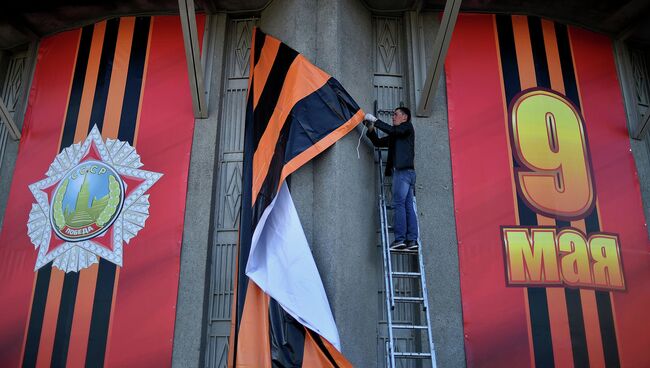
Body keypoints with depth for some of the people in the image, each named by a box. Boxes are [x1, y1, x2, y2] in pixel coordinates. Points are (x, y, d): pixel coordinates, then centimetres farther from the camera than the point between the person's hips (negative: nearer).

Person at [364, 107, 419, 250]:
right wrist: (371, 129, 12)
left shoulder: (408, 127, 6)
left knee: (398, 204, -14)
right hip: (405, 172, 9)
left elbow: (392, 130, -12)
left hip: (403, 171, -9)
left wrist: (375, 120, -6)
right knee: (408, 206, 2)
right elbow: (378, 142, 26)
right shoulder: (395, 135, 27)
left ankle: (400, 239, -18)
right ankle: (412, 240, -1)